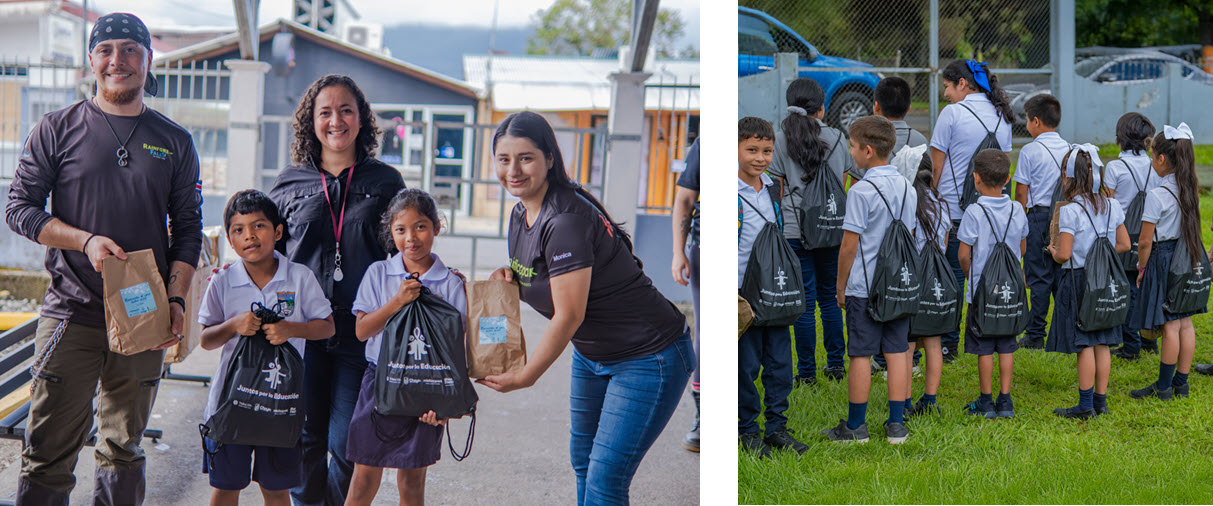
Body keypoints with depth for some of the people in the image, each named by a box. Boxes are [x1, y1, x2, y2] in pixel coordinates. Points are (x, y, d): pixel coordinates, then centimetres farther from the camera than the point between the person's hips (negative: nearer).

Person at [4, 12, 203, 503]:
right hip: (72, 314, -2)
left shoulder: (175, 142, 9)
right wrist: (86, 241, -13)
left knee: (124, 451, 10)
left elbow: (187, 228, 11)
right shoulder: (58, 129, 3)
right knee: (49, 452, -6)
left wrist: (176, 299, -2)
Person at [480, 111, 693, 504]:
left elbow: (568, 316, -24)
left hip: (648, 358, -10)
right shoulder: (521, 214, 2)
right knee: (583, 464, 16)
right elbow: (540, 280, 17)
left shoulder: (566, 220, -27)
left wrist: (524, 377, -13)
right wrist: (509, 276, -5)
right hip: (591, 354, 10)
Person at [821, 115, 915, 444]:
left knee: (861, 355, 1)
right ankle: (896, 426, 9)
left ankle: (855, 426, 8)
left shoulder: (861, 191, -14)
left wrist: (841, 286, -3)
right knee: (897, 352, 7)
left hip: (864, 287, -6)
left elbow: (849, 246, -13)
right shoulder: (906, 187, 7)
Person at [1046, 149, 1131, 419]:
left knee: (1084, 345, -1)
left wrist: (1053, 251, 2)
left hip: (1078, 279, -6)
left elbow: (1063, 255, -19)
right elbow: (1124, 245, 7)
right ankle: (1100, 401, 18)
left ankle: (1086, 405, 3)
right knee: (1102, 343, 12)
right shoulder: (1112, 206, 2)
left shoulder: (1070, 211, -17)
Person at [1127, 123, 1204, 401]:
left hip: (1163, 259, -7)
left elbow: (1145, 241, -15)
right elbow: (1190, 228, 12)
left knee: (1170, 326, -1)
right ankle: (1181, 383, 19)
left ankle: (1164, 386, 7)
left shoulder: (1157, 195, -19)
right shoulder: (1189, 190, 2)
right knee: (1185, 323, 11)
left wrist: (1141, 267, -1)